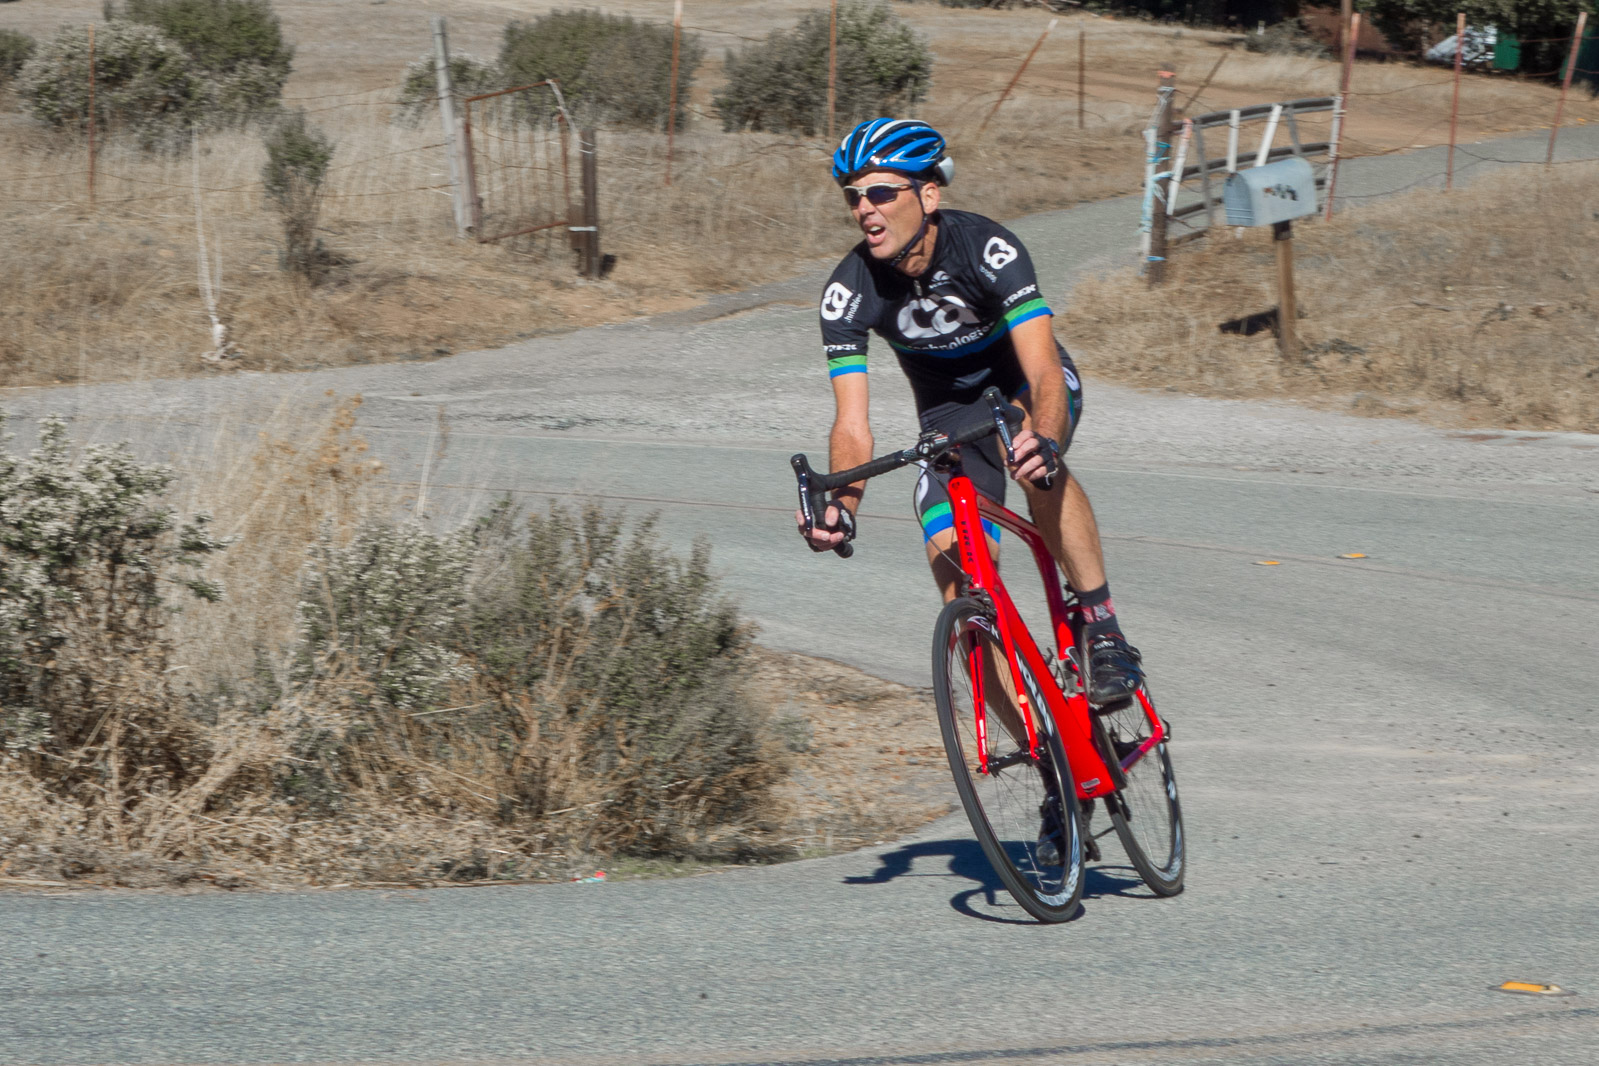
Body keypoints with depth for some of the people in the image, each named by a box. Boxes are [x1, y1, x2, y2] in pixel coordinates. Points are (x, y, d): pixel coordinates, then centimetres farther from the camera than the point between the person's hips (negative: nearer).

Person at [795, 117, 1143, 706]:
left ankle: (1104, 630, -31)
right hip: (950, 411, 3)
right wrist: (841, 506, -44)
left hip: (1027, 389, -3)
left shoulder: (986, 248, -31)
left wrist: (1044, 443, -61)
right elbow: (852, 425, -24)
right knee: (963, 595, -13)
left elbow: (1044, 370, -40)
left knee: (1025, 446, -39)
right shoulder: (848, 291, -23)